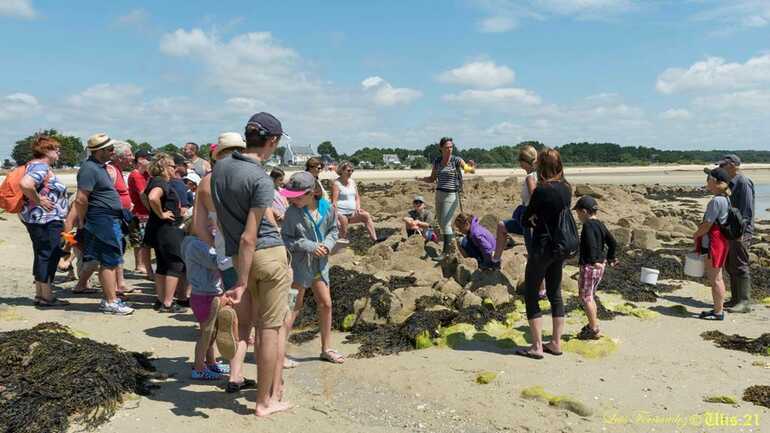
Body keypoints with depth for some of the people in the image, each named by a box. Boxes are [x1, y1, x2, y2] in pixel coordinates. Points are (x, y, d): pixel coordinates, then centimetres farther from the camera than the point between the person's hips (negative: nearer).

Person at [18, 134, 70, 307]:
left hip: (43, 220, 11)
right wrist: (39, 200, -21)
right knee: (49, 256, -5)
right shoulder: (41, 167, -16)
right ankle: (47, 297, 1)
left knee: (42, 256, 14)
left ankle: (40, 294, 21)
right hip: (45, 220, -11)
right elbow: (25, 184, -33)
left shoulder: (44, 167, 15)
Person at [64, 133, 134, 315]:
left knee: (110, 262, 13)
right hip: (102, 220, -10)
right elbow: (81, 200, -20)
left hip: (111, 221, 10)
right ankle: (111, 302, 0)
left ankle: (110, 299, 21)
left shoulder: (100, 166, 15)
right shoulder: (89, 169, -16)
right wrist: (83, 222, -8)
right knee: (109, 262, -6)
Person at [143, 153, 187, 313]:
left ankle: (161, 300, 21)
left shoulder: (156, 181, 14)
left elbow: (145, 195, 34)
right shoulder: (162, 183, -18)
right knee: (176, 265, -5)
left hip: (159, 229, 10)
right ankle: (168, 304, -4)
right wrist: (161, 214, -24)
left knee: (163, 265, 15)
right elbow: (153, 198, -38)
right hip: (167, 229, -10)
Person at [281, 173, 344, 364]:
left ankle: (326, 349, 26)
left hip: (320, 263, 5)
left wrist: (328, 244, -11)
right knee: (294, 307, 0)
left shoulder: (326, 209, -5)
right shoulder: (292, 212, -16)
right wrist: (310, 247, -22)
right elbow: (286, 239, -14)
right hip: (299, 264, -5)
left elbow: (333, 229, 9)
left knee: (326, 304, 11)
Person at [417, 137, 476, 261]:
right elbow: (432, 179, 12)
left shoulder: (457, 160, -8)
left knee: (445, 224, -9)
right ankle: (451, 242, 32)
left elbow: (472, 171, -13)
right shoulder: (436, 161, 6)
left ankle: (445, 252, -3)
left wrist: (472, 166, -37)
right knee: (441, 223, 13)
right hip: (439, 194, 6)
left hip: (451, 195, -6)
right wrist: (421, 178, -7)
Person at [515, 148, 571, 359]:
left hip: (542, 248, -7)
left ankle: (537, 347, 6)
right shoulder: (566, 188, 4)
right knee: (555, 294, 16)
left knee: (531, 295, 3)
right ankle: (556, 343, 23)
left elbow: (526, 220, -10)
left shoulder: (542, 189, -18)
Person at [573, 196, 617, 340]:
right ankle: (592, 325, 29)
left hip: (589, 266, -9)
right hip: (600, 265, 9)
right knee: (590, 296, 20)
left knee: (585, 297, -1)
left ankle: (594, 329, 3)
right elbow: (613, 243, 17)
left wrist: (593, 260, -27)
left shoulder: (588, 225, -15)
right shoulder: (600, 224, 12)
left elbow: (591, 244, -29)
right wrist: (609, 259, 22)